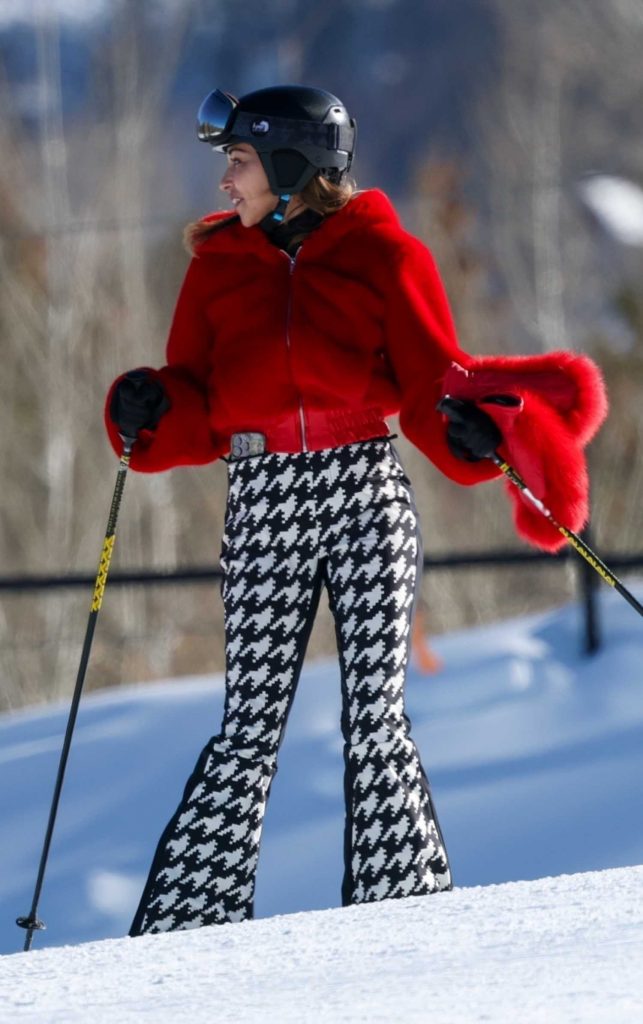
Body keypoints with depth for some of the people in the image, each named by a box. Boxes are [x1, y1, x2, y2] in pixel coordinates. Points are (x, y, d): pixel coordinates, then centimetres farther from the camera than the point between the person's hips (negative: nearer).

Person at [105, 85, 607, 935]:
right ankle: (183, 927, -3)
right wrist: (149, 413, -10)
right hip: (263, 505, 2)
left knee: (376, 719, -7)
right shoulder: (219, 267, 13)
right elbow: (199, 414, 11)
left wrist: (471, 425, -21)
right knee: (249, 727, -2)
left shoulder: (382, 256, 3)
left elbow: (432, 383, 0)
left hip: (366, 493, -2)